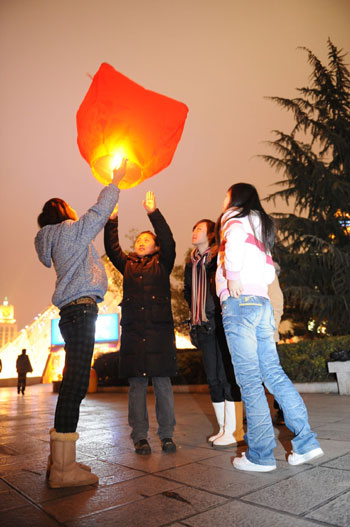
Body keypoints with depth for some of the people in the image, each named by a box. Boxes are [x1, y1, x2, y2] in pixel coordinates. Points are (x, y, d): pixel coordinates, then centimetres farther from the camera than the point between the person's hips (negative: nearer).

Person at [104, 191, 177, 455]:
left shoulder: (162, 263, 10)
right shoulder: (127, 265, 18)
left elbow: (169, 242, -4)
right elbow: (112, 248, 9)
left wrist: (154, 213, -11)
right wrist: (112, 220, 0)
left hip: (160, 330, -2)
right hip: (133, 331, 2)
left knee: (162, 383, 0)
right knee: (137, 384, 3)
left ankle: (167, 435, 10)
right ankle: (140, 437, 11)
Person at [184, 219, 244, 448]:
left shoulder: (221, 257, -3)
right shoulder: (191, 264, 18)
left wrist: (225, 313, -11)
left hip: (223, 324, -7)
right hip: (204, 326, 7)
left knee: (227, 376, -6)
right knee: (213, 378, 9)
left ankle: (234, 430, 2)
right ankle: (224, 428, 19)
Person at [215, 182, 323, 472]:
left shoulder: (234, 217, 4)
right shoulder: (260, 225, 27)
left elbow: (236, 236, -23)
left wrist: (232, 275, -18)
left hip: (239, 301, -8)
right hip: (262, 301, 8)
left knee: (249, 378, -6)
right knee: (273, 372, 10)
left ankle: (260, 455, 1)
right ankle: (306, 441, 10)